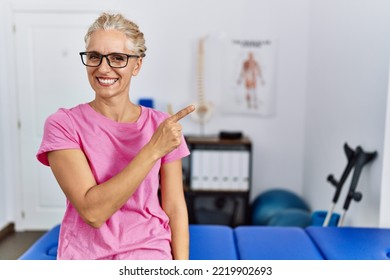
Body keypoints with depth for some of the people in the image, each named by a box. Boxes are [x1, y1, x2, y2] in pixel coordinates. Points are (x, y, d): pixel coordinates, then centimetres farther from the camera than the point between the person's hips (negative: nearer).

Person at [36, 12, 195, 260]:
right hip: (85, 255, -1)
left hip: (151, 254, 1)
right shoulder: (62, 125, -11)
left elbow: (175, 208, -3)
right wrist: (153, 149, -25)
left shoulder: (162, 126, -6)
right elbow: (92, 211, -21)